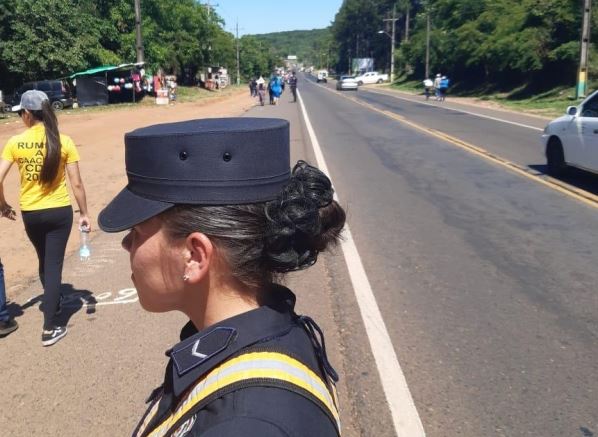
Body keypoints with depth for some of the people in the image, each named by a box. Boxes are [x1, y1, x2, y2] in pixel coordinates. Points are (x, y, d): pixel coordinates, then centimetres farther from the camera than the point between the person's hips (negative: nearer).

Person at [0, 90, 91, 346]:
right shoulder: (63, 142, -8)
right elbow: (76, 184, -8)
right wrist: (84, 214, 1)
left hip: (30, 214, 1)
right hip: (59, 212, -1)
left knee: (44, 262, 24)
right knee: (54, 265, 4)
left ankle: (53, 303, 46)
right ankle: (49, 329, 6)